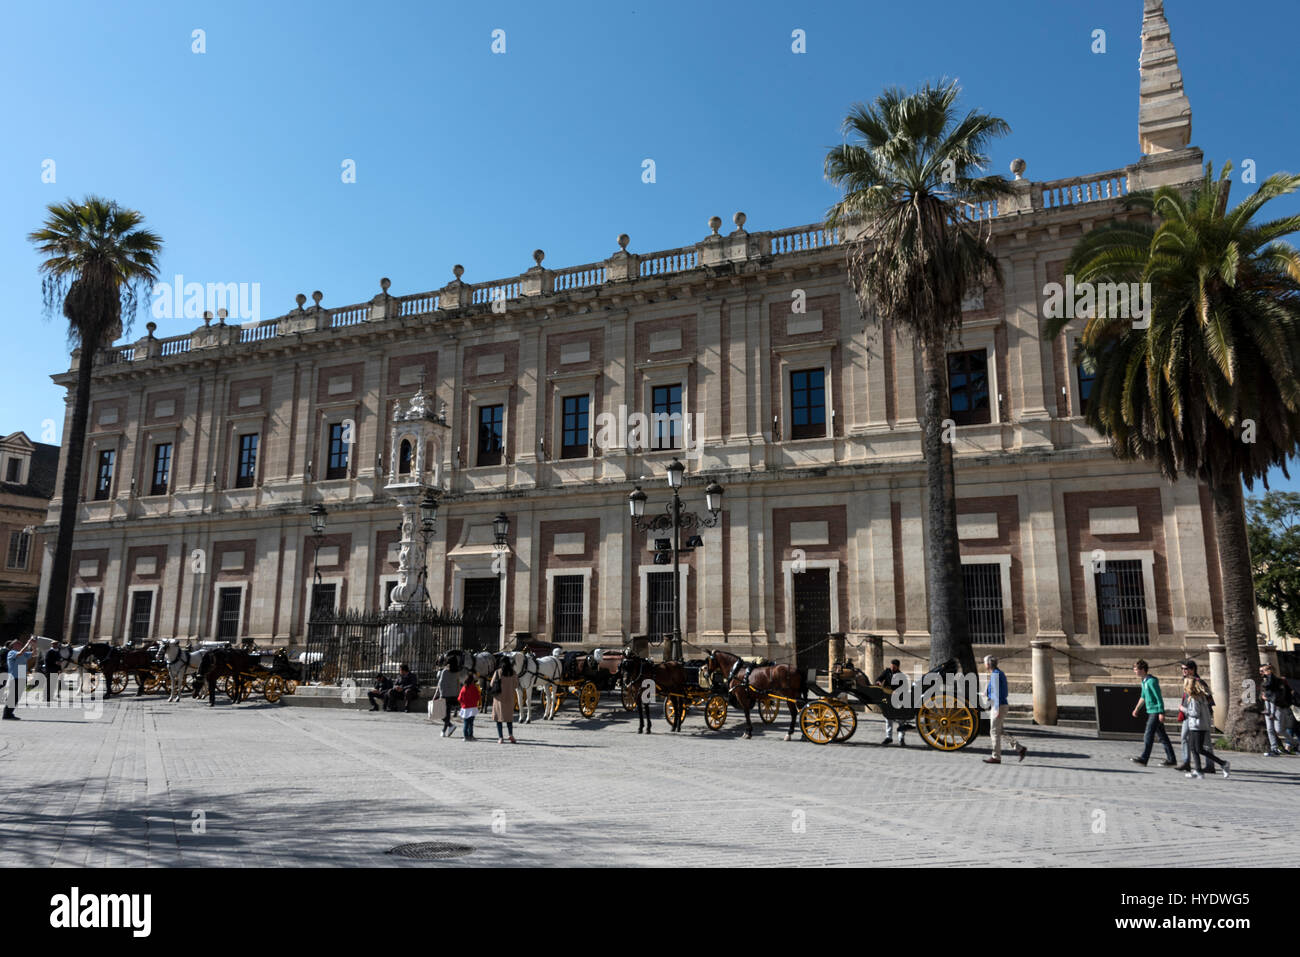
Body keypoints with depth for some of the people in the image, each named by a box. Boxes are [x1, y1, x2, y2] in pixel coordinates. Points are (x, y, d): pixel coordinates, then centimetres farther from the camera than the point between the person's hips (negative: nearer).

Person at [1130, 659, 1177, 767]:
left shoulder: (1151, 681, -17)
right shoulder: (1144, 681, 13)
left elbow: (1159, 698, -18)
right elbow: (1143, 697, 23)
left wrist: (1161, 713, -20)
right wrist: (1137, 709, 22)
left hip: (1156, 711, -10)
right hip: (1151, 711, 10)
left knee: (1148, 735, -9)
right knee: (1162, 736, 11)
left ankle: (1144, 759, -8)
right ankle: (1171, 760, 15)